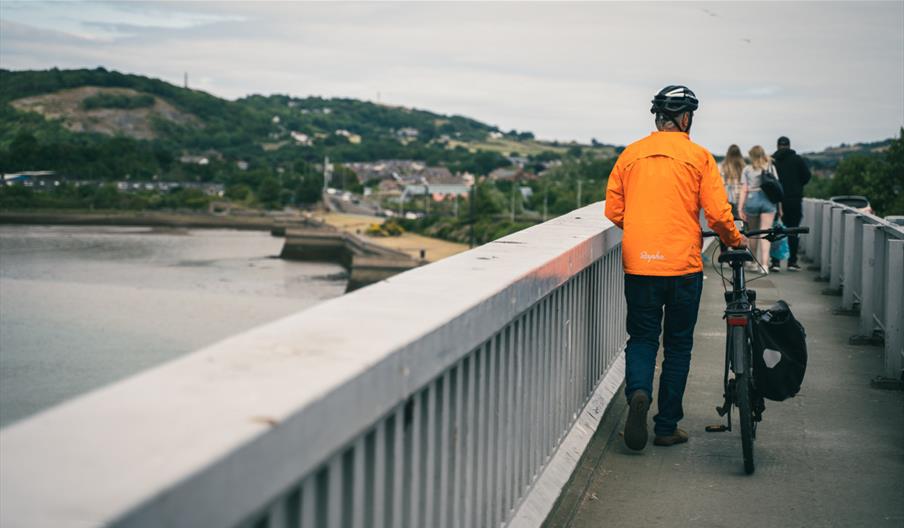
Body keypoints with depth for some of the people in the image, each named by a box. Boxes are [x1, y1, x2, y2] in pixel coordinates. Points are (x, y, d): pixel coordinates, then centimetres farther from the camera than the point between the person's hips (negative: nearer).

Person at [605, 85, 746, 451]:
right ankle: (667, 427, 13)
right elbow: (718, 214, -7)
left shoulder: (630, 155, 5)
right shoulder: (698, 156, -3)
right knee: (678, 344, 10)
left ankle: (638, 391, -17)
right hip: (683, 264, -2)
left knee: (641, 338, 12)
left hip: (638, 265, 2)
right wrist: (735, 240, 12)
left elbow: (614, 212, 7)